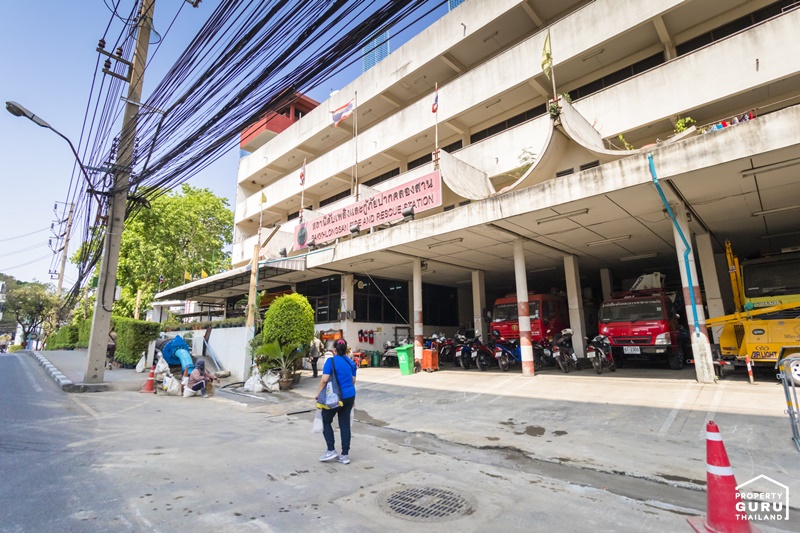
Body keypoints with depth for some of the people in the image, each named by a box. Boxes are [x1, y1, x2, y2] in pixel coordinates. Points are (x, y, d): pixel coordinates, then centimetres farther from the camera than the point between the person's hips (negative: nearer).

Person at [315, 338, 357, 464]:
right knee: (345, 424, 11)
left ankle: (331, 450, 12)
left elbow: (324, 379, -18)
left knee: (326, 421, 14)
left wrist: (318, 394, -6)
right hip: (350, 396, 6)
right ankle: (345, 455, 15)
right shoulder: (351, 362, 6)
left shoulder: (331, 361, -11)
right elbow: (353, 381, 12)